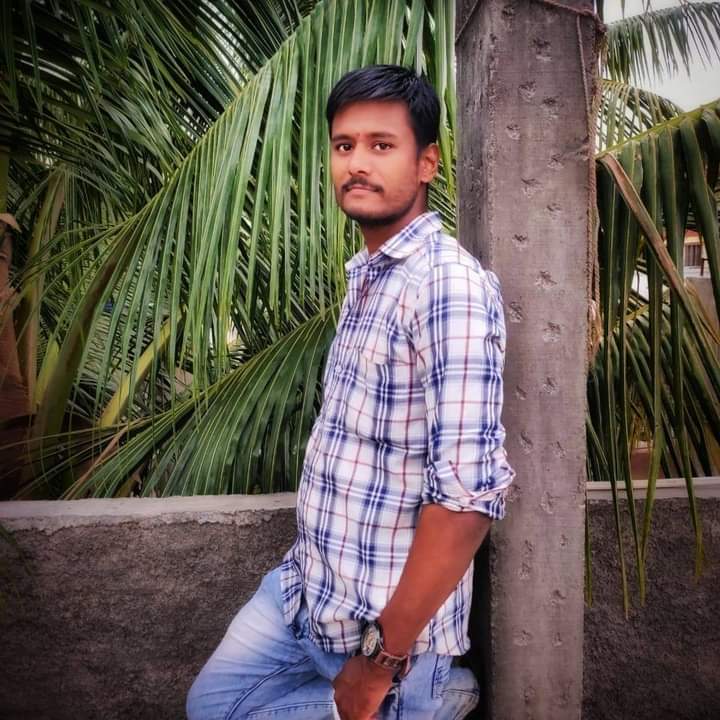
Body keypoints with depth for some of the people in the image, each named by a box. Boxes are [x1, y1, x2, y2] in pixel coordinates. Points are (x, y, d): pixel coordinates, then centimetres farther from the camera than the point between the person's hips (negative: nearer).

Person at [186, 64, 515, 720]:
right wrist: (311, 568, 16)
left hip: (387, 617, -8)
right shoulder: (366, 276, 7)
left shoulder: (451, 286, -23)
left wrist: (384, 656, -21)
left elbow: (470, 492, -29)